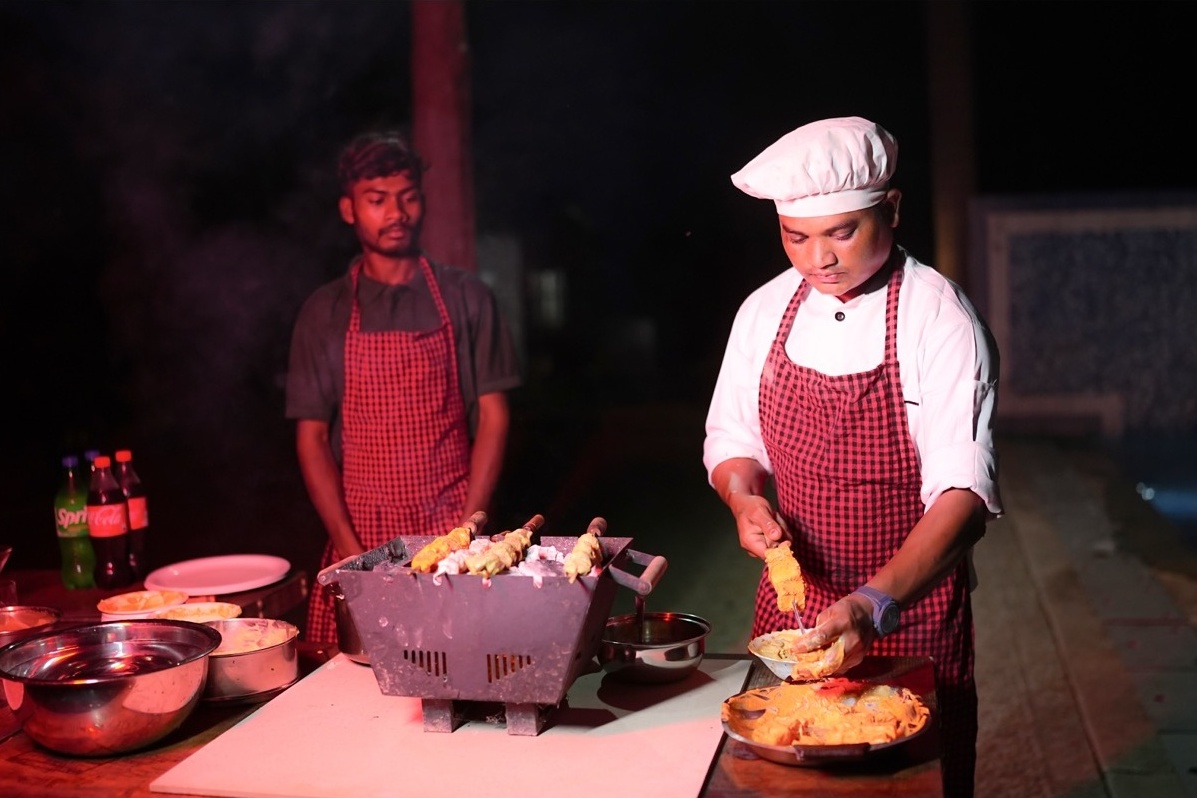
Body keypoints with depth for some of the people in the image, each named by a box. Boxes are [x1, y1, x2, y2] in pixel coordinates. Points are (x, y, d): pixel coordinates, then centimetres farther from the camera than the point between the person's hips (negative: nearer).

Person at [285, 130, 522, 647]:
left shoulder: (465, 298, 8)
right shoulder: (325, 312, 8)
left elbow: (493, 417, 5)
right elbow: (311, 437, 6)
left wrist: (467, 532, -6)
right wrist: (348, 546, -7)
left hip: (454, 533, 0)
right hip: (361, 541, 1)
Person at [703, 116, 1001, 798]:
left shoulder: (940, 319, -17)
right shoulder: (765, 312, -1)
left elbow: (964, 492, -25)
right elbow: (732, 439, 8)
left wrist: (878, 603, -38)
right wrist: (745, 499, -15)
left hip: (912, 606, -4)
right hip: (792, 603, 4)